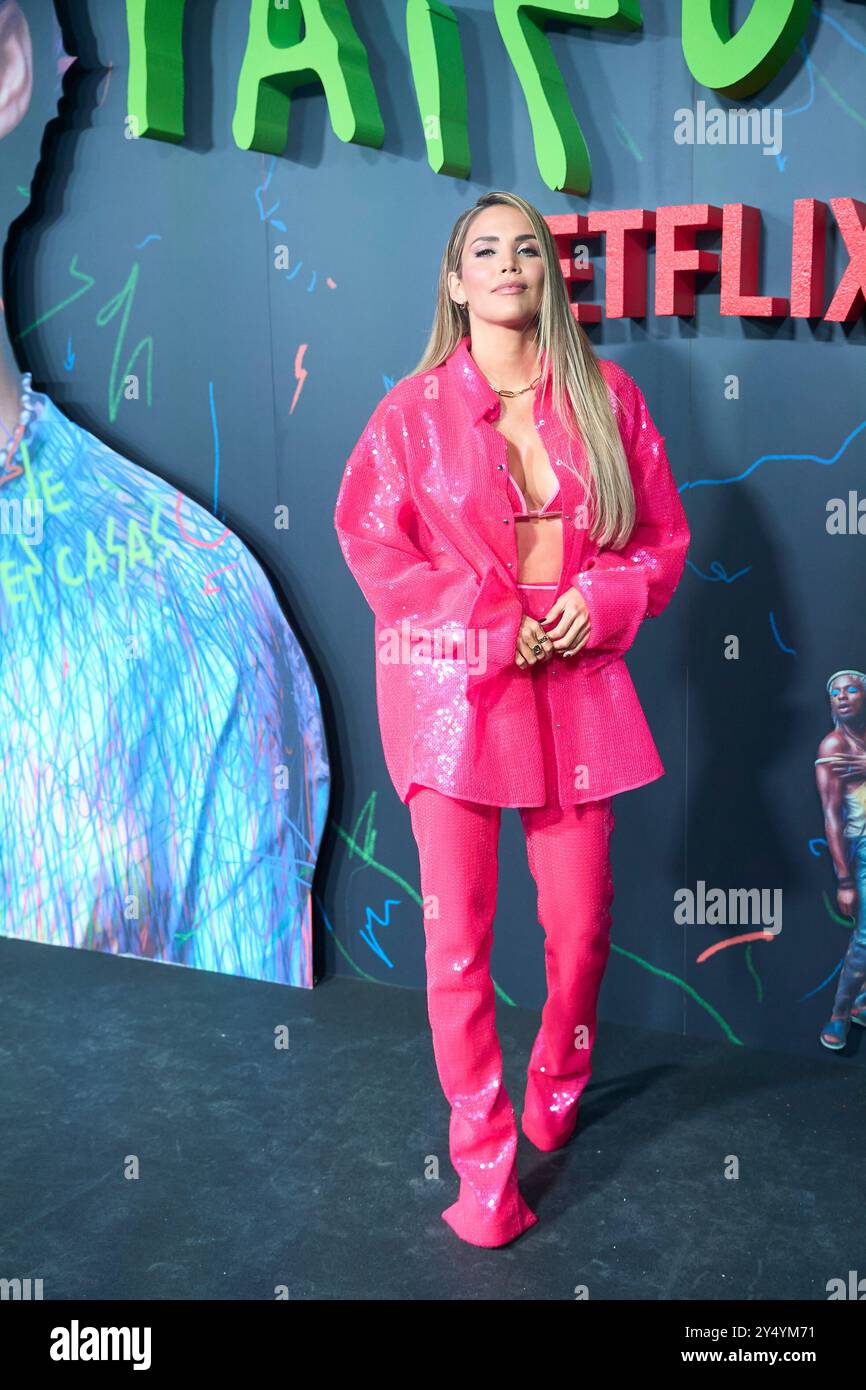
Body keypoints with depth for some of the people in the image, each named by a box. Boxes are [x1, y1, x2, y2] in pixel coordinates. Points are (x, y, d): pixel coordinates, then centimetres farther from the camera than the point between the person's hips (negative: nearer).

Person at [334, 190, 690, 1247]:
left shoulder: (605, 396, 7)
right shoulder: (413, 410, 2)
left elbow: (662, 534, 10)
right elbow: (371, 541, -3)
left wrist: (601, 603, -9)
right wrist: (488, 625, -11)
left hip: (574, 685, 2)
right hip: (450, 686, -2)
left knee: (581, 923, 8)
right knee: (459, 936, -2)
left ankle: (557, 1094, 39)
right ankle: (485, 1166, 14)